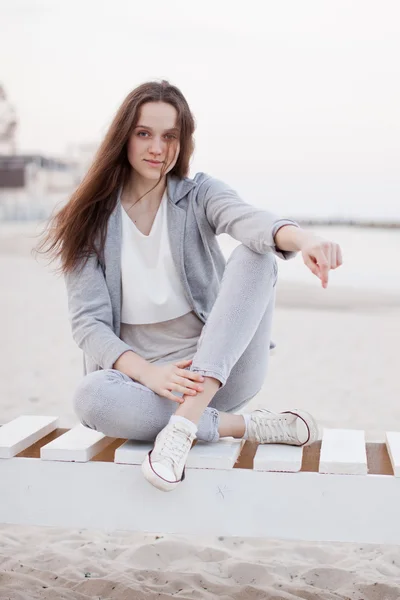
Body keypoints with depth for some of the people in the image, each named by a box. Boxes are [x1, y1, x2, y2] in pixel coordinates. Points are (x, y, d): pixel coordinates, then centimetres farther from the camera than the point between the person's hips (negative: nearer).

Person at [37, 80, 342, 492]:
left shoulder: (199, 195, 3)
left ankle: (183, 424, -37)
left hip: (218, 369, 1)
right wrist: (149, 373, -26)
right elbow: (88, 323, -7)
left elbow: (250, 221, -21)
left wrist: (303, 239, -46)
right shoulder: (89, 222, 2)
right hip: (143, 378, 0)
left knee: (255, 256, -24)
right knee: (91, 397, -35)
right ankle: (249, 426, -22)